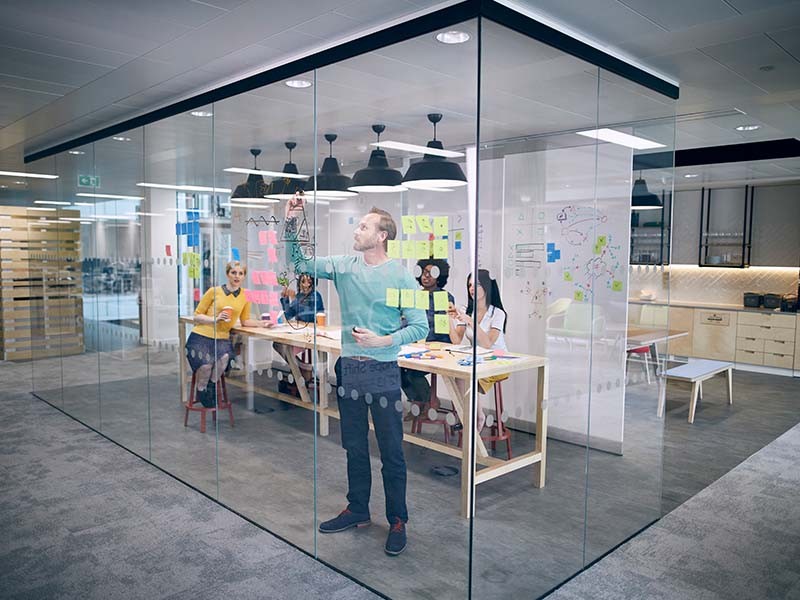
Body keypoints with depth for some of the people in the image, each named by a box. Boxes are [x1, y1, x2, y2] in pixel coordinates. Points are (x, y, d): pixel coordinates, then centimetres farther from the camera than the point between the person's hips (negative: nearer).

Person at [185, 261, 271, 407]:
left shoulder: (245, 295, 7)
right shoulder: (214, 291, -2)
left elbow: (245, 321, 17)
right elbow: (197, 315, 2)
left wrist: (261, 324, 0)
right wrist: (216, 318, -14)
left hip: (222, 339, 2)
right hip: (201, 336, -2)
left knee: (224, 357, -31)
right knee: (206, 364, -28)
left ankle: (211, 386, 0)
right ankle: (200, 391, 6)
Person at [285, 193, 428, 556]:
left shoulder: (401, 277, -9)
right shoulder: (344, 267, 5)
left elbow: (420, 327, -10)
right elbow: (300, 262, 10)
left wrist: (384, 341, -22)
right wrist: (292, 224, -2)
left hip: (383, 372, -5)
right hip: (348, 369, 5)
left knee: (391, 451, 4)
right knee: (354, 447, 17)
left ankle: (398, 520, 20)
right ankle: (358, 510, 34)